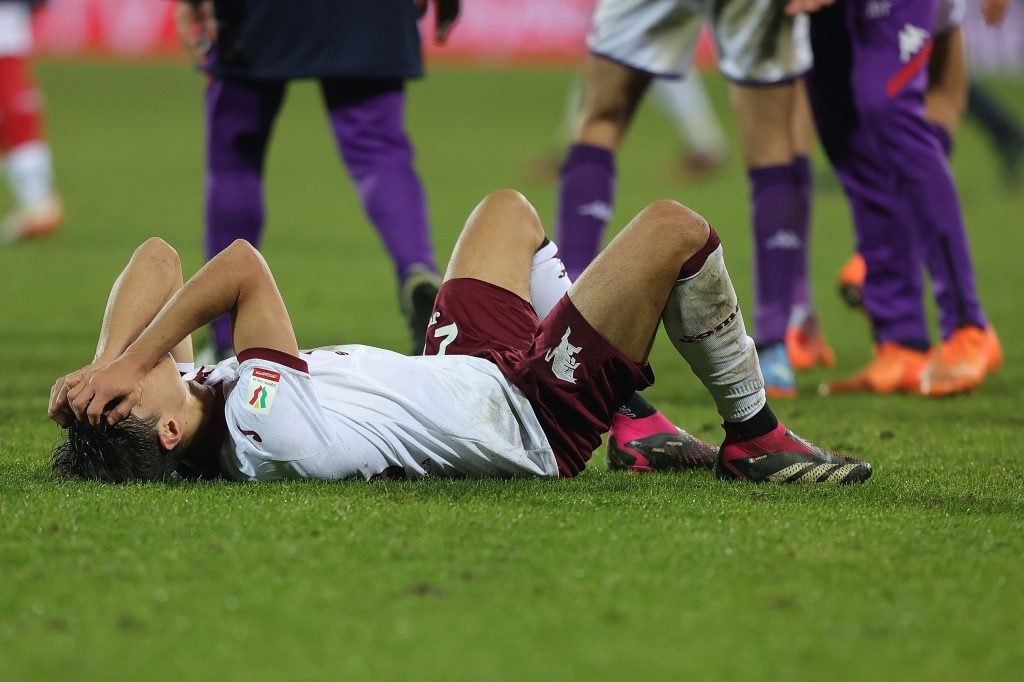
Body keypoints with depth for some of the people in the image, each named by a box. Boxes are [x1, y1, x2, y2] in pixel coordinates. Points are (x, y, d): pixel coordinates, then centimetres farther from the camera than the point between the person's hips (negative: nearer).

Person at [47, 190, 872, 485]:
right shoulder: (267, 430, -40)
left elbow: (161, 258, -14)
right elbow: (246, 266, -44)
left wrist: (110, 360, -26)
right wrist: (128, 363, -40)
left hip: (461, 367, 9)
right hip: (536, 419, -9)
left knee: (510, 207, 30)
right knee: (673, 229, -9)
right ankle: (755, 437, 15)